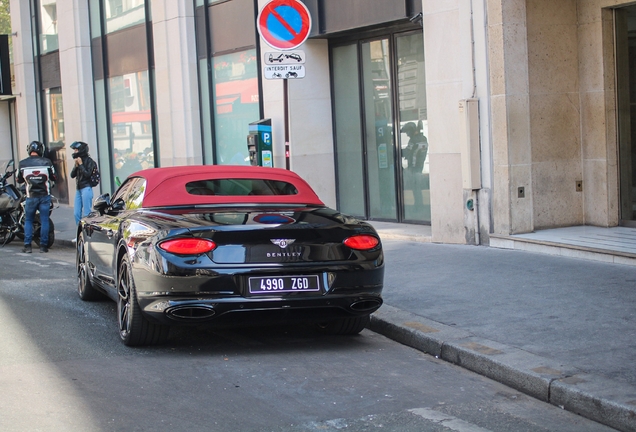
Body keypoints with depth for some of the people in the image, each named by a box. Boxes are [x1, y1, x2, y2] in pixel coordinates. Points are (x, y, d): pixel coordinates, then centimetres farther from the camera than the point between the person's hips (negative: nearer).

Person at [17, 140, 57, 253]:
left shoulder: (22, 164, -6)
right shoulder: (47, 162, -7)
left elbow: (19, 180, 6)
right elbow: (54, 178, 2)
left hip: (31, 196, 0)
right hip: (45, 195, 0)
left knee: (28, 220, 11)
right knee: (44, 220, 6)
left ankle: (27, 245, 7)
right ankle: (43, 245, 6)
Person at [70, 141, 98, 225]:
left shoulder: (89, 161, -5)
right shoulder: (78, 160, 16)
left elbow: (87, 174, -14)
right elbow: (72, 175, 12)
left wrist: (80, 164, -11)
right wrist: (76, 165, -2)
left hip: (86, 188, -8)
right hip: (78, 189, 8)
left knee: (86, 213, -8)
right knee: (76, 213, 6)